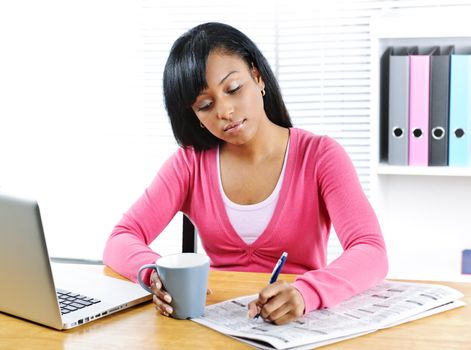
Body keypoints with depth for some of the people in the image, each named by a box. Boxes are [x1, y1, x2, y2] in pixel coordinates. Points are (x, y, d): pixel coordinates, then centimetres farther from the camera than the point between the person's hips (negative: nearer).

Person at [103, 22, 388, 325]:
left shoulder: (320, 156, -6)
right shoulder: (191, 161, 1)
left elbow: (372, 254, -18)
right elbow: (121, 243, -5)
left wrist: (304, 294, -37)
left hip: (298, 323, 0)